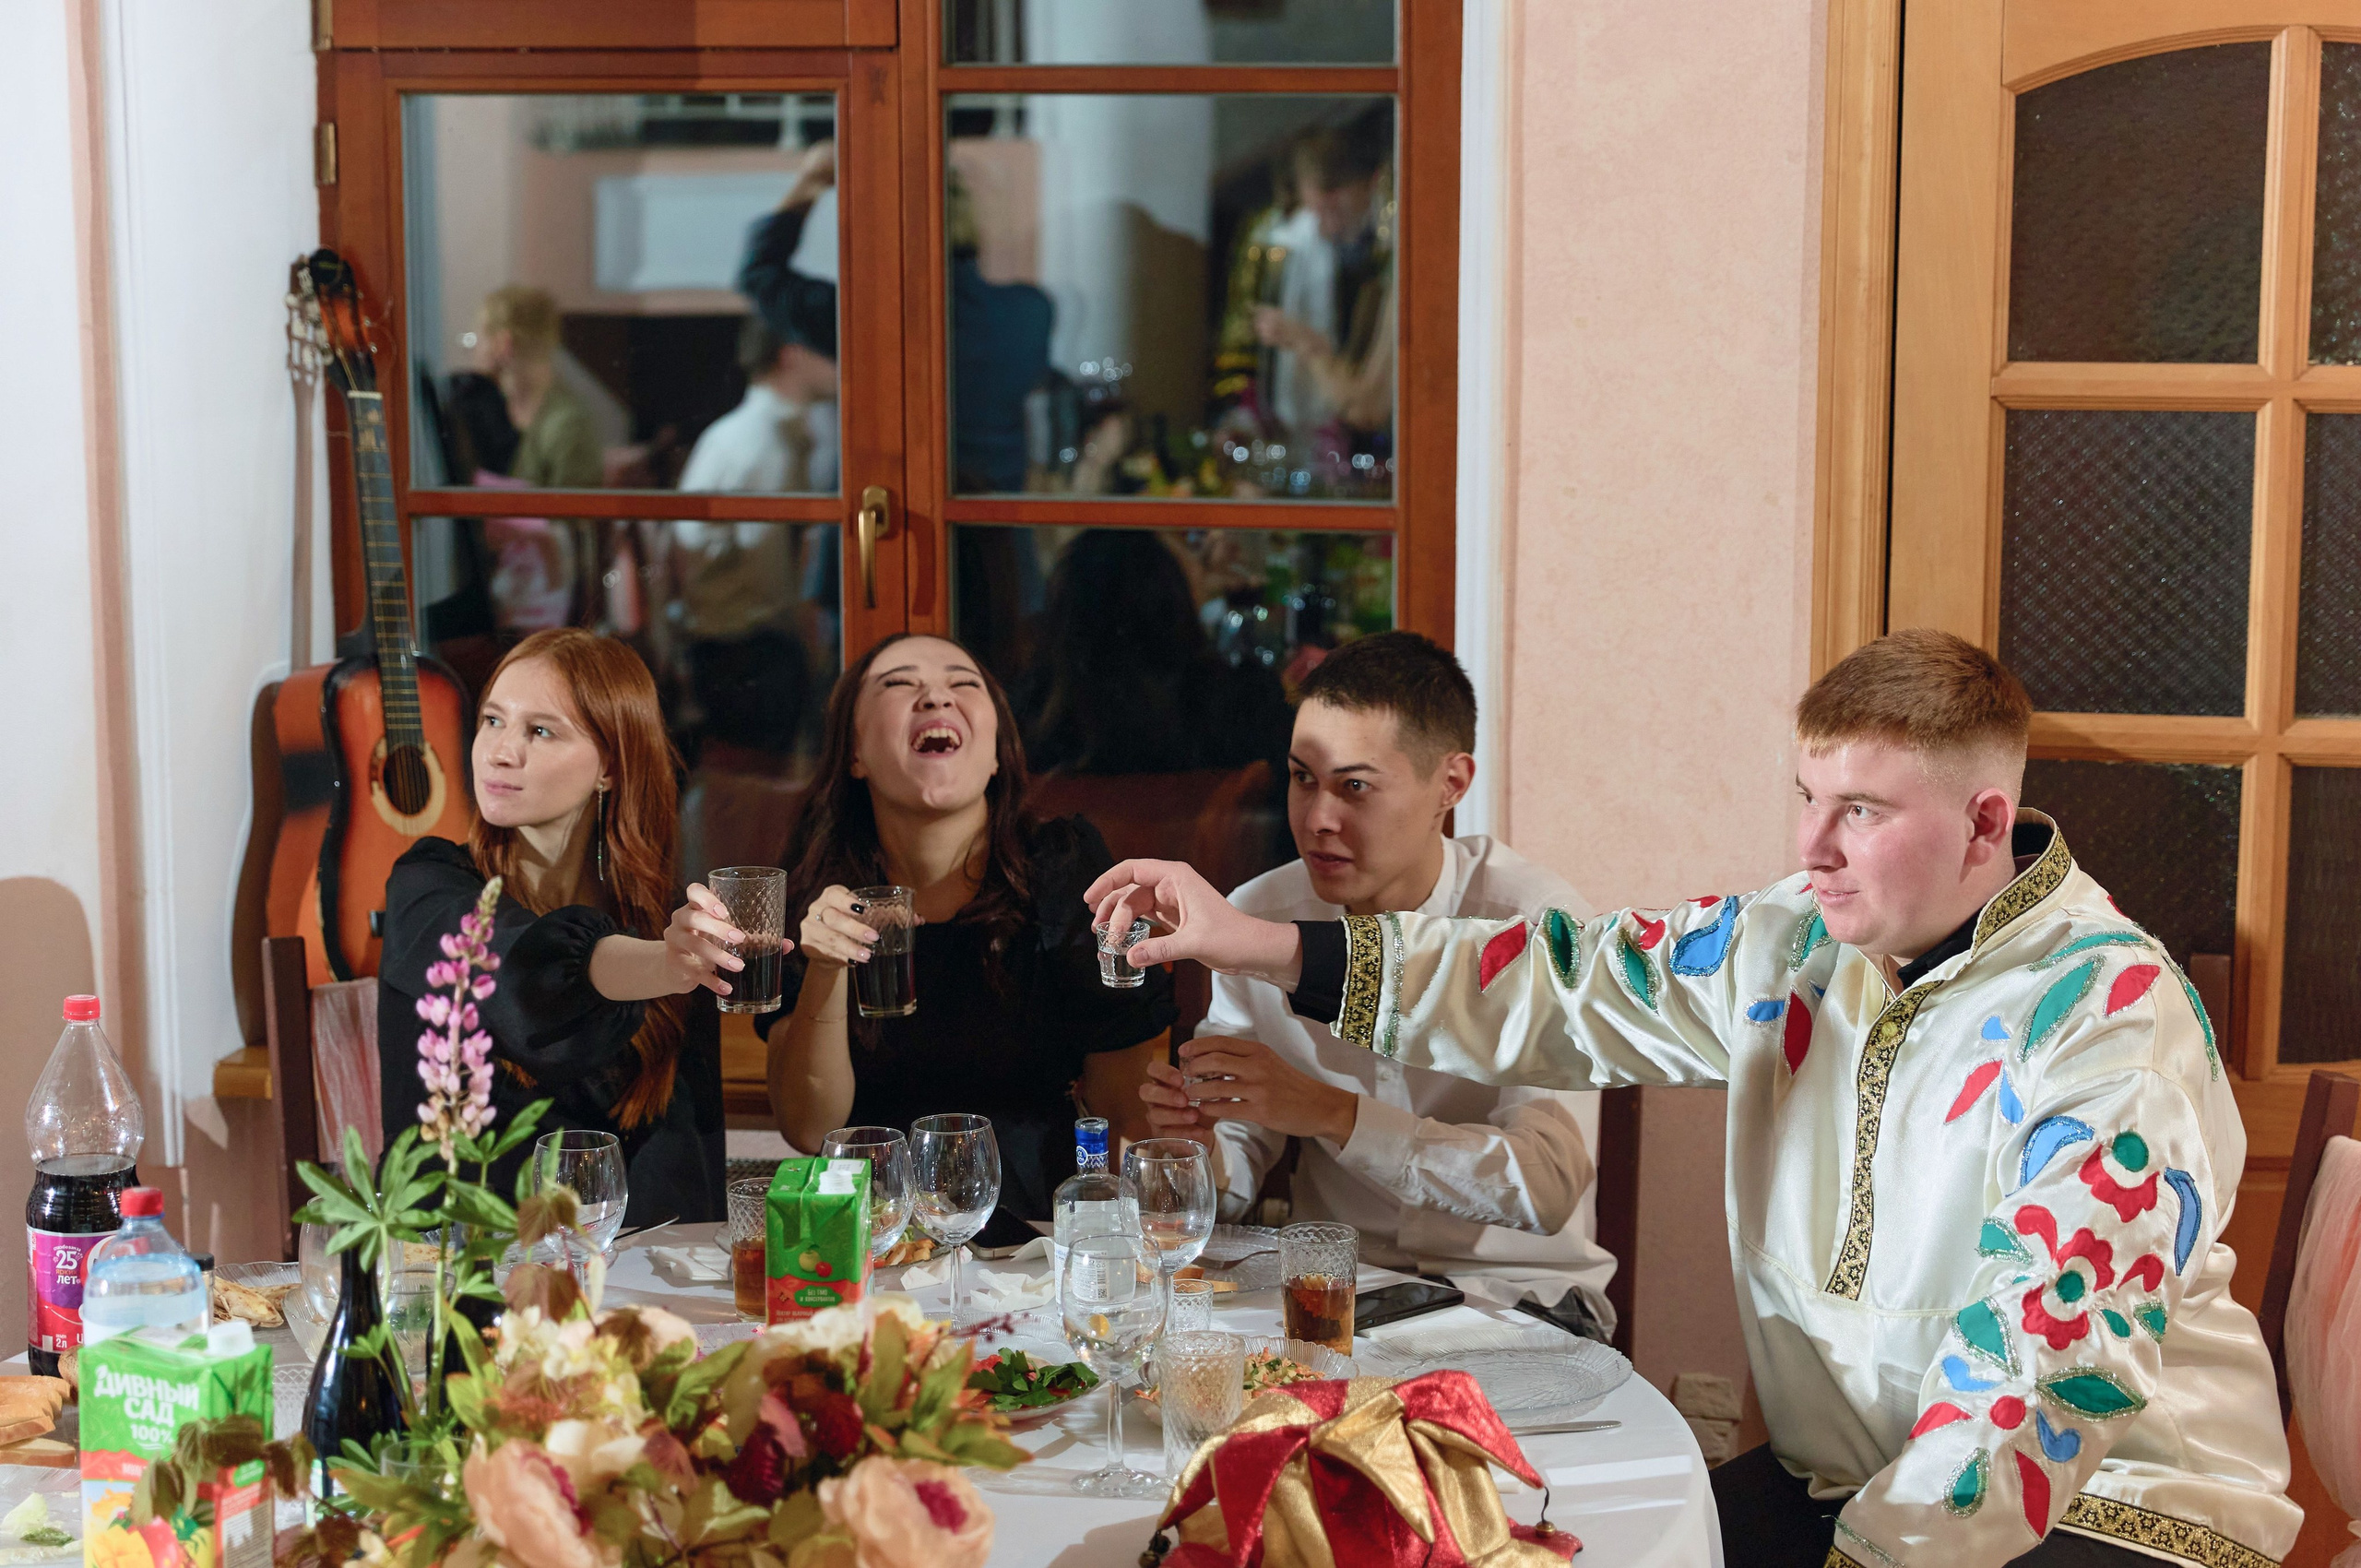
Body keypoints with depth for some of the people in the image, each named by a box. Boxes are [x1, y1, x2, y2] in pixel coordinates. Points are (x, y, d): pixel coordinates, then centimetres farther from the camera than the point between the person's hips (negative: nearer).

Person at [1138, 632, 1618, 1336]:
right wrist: (1197, 1140, -20)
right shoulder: (1255, 916, 0)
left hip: (1513, 1299, -3)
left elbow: (1547, 1188, -24)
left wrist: (1329, 1112, -31)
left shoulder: (1537, 922, -12)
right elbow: (1232, 1189, 4)